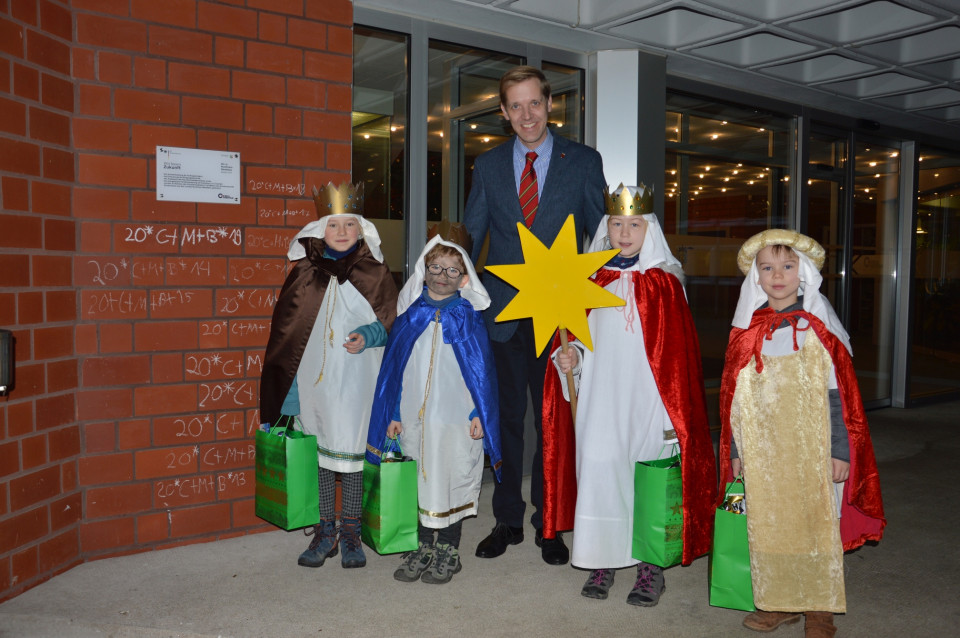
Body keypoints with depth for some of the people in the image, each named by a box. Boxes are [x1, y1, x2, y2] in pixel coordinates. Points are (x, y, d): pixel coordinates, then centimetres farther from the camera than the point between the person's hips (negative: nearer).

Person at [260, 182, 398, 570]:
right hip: (315, 375, 2)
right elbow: (286, 331, 10)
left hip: (358, 376, -1)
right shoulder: (304, 273, 7)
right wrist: (288, 384, 7)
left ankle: (351, 533, 14)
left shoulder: (375, 272, 3)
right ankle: (325, 531, 18)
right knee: (320, 449, 6)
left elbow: (390, 323, 5)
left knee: (352, 450, 1)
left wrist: (368, 336, -16)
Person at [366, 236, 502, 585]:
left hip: (457, 417, -2)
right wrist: (393, 414, 6)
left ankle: (448, 550, 22)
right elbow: (394, 365, 8)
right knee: (418, 480, 11)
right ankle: (423, 547, 27)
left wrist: (480, 413, -6)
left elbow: (481, 367, -1)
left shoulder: (467, 316, -1)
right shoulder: (410, 314, 5)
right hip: (414, 415, 3)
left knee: (453, 477, 6)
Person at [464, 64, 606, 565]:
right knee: (505, 419, 9)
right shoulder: (488, 165, 10)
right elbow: (470, 236, 11)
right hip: (502, 312, 2)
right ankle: (507, 520, 23)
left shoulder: (583, 161, 4)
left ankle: (549, 525, 21)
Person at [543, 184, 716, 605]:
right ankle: (603, 561, 18)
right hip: (598, 398, 2)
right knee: (599, 470, 2)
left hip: (646, 400, -2)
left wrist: (675, 414, -5)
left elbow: (678, 353, -1)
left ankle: (650, 565, 18)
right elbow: (575, 336, 15)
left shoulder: (664, 283, -1)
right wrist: (570, 355, -7)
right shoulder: (591, 280, 7)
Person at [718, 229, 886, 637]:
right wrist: (735, 450, 7)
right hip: (762, 449, 3)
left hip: (812, 447, -2)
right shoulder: (747, 332, 6)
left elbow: (840, 393, -2)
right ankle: (778, 603, 23)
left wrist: (841, 449, -6)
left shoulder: (819, 328, -1)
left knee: (816, 522, 3)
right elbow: (734, 395, 8)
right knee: (767, 524, 7)